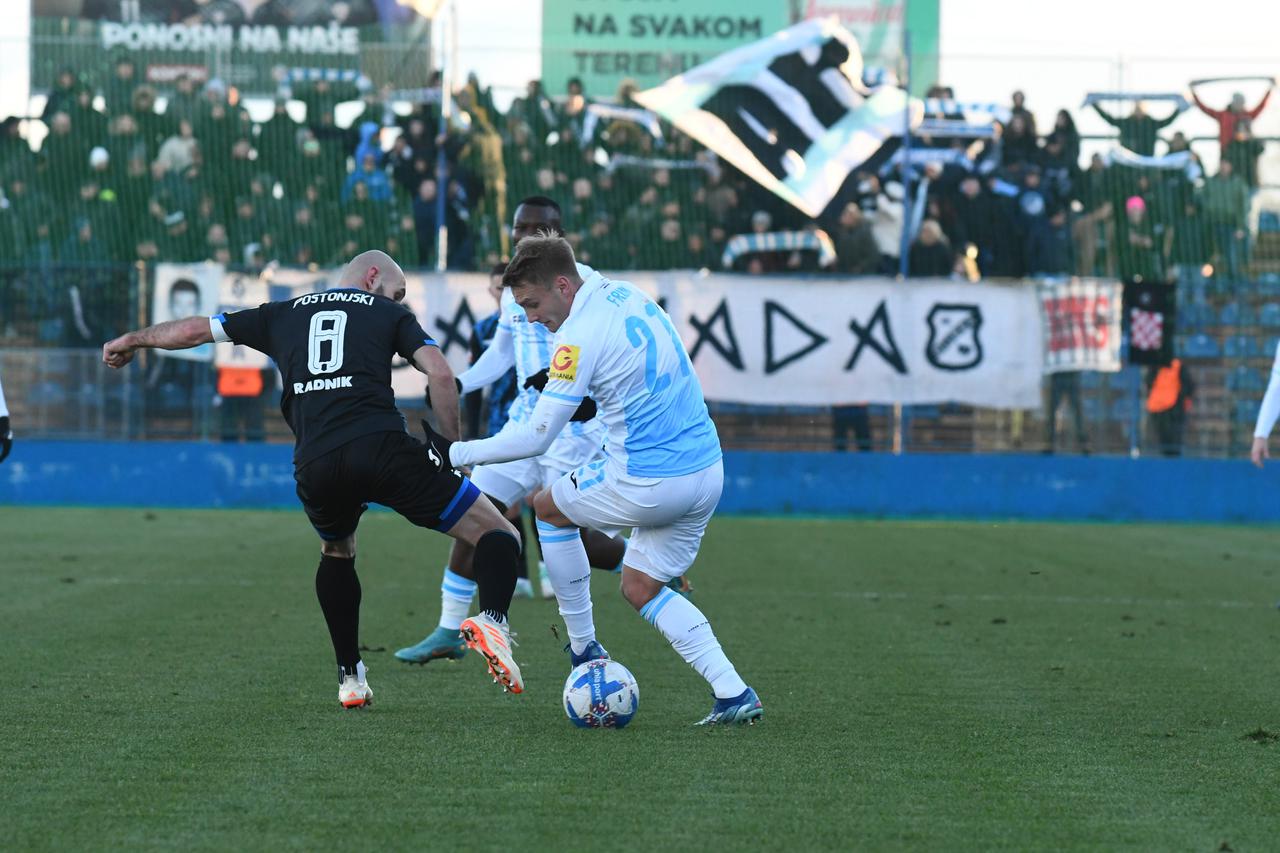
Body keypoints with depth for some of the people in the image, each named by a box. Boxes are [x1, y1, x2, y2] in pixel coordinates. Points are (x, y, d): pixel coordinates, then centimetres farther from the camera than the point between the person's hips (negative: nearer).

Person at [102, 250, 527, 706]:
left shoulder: (284, 314, 27)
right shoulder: (389, 314, 19)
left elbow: (193, 330, 33)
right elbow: (439, 372, 3)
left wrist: (132, 340, 50)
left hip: (315, 466, 3)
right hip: (382, 448, -3)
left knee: (336, 554, 36)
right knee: (498, 535, 5)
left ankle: (350, 678, 26)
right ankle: (491, 621, -25)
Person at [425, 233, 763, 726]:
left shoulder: (579, 337, -16)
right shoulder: (629, 295, 8)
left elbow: (535, 438, -15)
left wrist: (456, 454, -7)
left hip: (647, 482, -8)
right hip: (707, 474, 8)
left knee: (548, 507, 18)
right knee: (641, 589, 19)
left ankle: (584, 649, 22)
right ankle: (733, 694, 6)